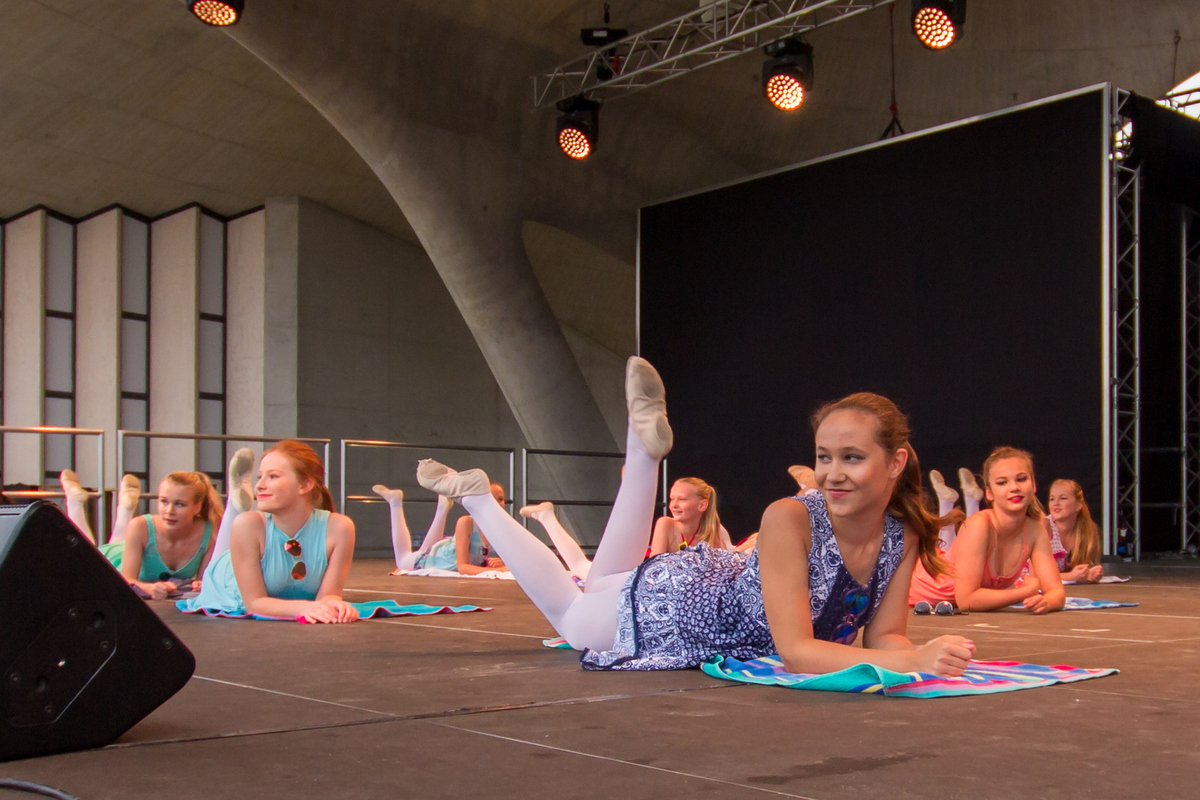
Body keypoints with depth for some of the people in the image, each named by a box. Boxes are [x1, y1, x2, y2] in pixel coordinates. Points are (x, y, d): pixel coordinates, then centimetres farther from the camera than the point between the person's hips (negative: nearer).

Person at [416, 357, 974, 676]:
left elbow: (883, 636, -17)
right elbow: (795, 650, -42)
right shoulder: (789, 519, -39)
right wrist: (915, 662, -53)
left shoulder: (904, 536, -22)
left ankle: (646, 444, 31)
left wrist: (919, 654, -41)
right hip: (670, 601, -5)